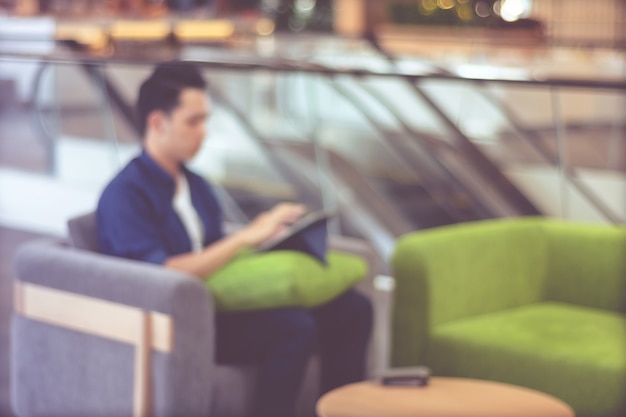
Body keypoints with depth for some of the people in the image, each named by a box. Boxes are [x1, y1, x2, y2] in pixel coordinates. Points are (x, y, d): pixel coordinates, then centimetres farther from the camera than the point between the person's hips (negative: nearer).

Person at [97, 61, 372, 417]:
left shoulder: (196, 186, 16)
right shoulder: (125, 194, -10)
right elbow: (161, 275, -22)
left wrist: (267, 232, -1)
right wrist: (245, 237, -23)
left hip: (221, 306, 8)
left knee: (352, 309, -6)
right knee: (294, 328, -30)